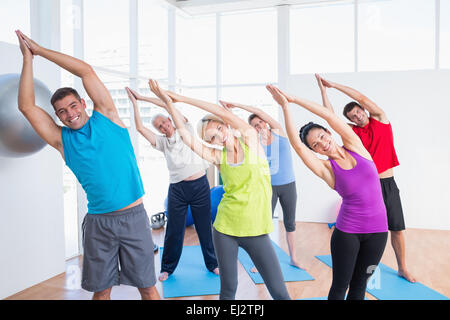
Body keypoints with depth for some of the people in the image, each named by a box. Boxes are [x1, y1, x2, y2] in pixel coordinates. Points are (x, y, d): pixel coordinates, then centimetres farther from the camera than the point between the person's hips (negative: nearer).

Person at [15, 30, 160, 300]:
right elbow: (27, 106, 2)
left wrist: (40, 49, 5)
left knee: (147, 287, 7)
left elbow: (86, 71, -1)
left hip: (134, 217, -2)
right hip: (98, 223, 2)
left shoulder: (106, 118, 3)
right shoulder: (62, 139, 7)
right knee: (101, 289, 13)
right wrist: (28, 58, 4)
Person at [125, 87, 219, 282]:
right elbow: (140, 128, 0)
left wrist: (143, 98, -1)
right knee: (174, 230, 4)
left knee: (205, 227, 7)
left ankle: (212, 264, 23)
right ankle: (167, 268, 21)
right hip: (177, 189, 2)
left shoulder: (186, 131, 5)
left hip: (200, 185, -1)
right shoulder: (162, 142, 11)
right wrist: (134, 103, 0)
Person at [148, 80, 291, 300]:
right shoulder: (217, 157, 2)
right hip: (225, 228, 2)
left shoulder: (251, 140, -3)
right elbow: (185, 135, -8)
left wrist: (182, 98, -11)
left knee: (279, 292, 0)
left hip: (256, 231, -2)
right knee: (228, 288, 11)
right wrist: (170, 104, -17)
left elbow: (223, 112, -13)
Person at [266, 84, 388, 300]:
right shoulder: (326, 169, -8)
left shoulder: (355, 146, -2)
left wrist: (294, 99, -13)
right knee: (340, 285, 7)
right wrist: (285, 106, -20)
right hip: (347, 231, -2)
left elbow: (329, 115, -12)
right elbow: (296, 144, -21)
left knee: (359, 285, 14)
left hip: (377, 229, 2)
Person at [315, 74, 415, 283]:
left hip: (388, 185, 0)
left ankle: (402, 269, 21)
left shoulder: (380, 119, 4)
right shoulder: (352, 132, 5)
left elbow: (362, 98, -6)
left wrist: (334, 85, -4)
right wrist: (323, 89, -3)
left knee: (397, 229, 6)